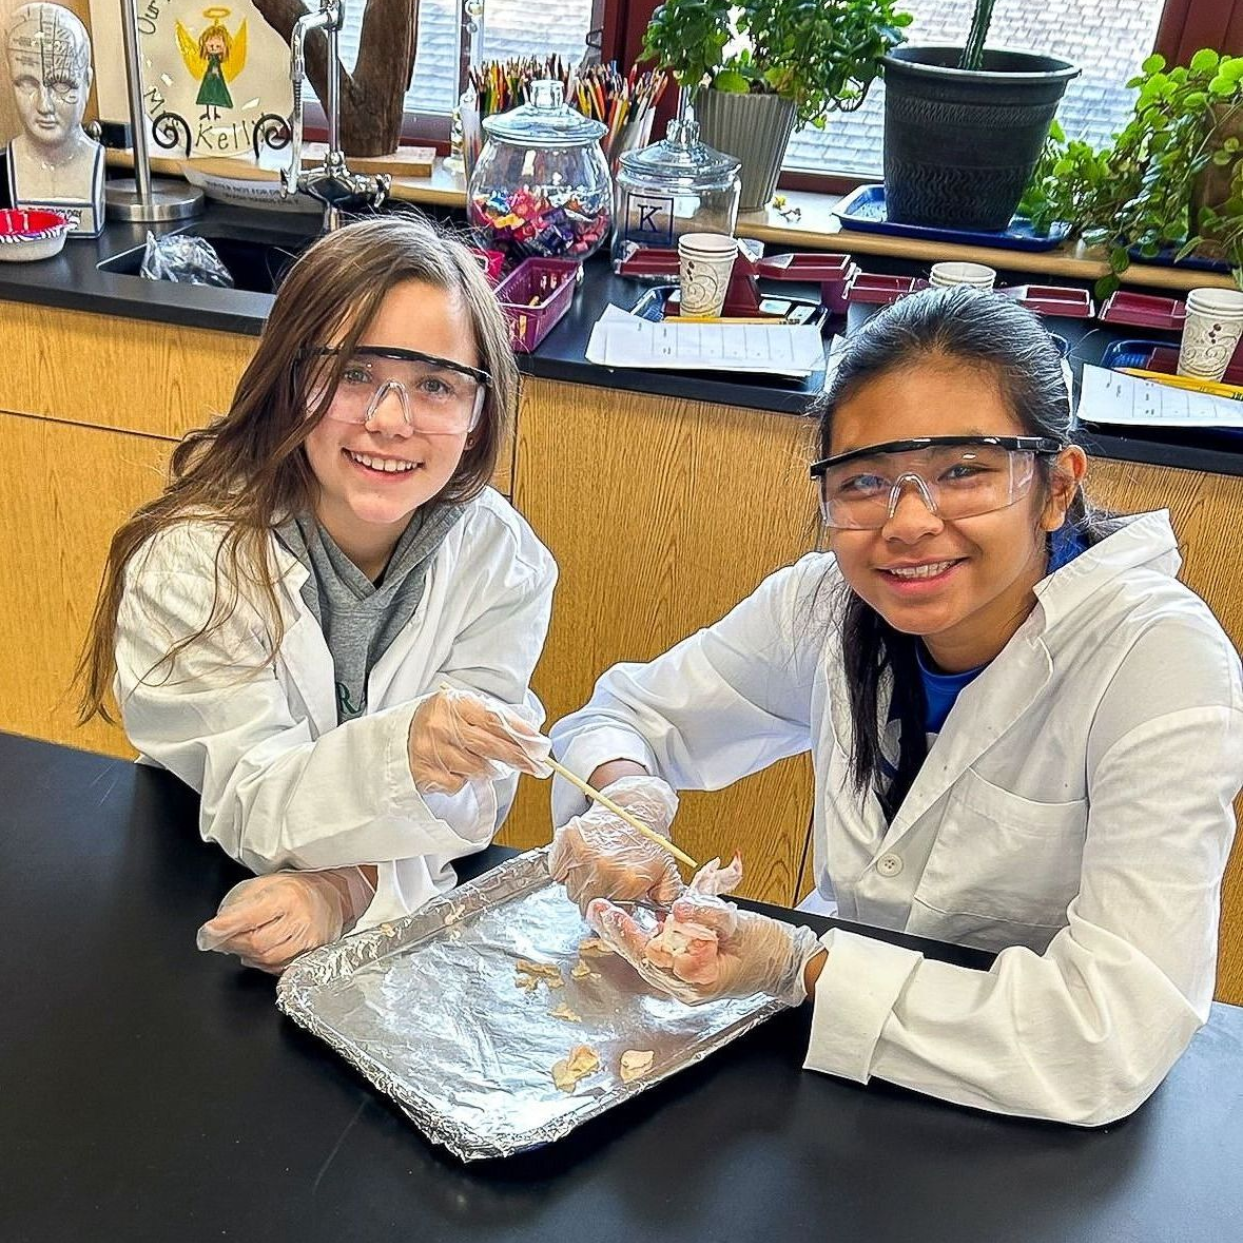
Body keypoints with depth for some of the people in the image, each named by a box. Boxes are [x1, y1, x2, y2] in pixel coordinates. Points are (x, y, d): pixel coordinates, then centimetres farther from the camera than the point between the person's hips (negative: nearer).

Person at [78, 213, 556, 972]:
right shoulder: (193, 561, -16)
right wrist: (398, 755, -39)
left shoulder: (502, 561, -10)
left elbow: (470, 803, -9)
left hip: (403, 911, 3)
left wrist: (346, 888, -28)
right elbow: (250, 809, -19)